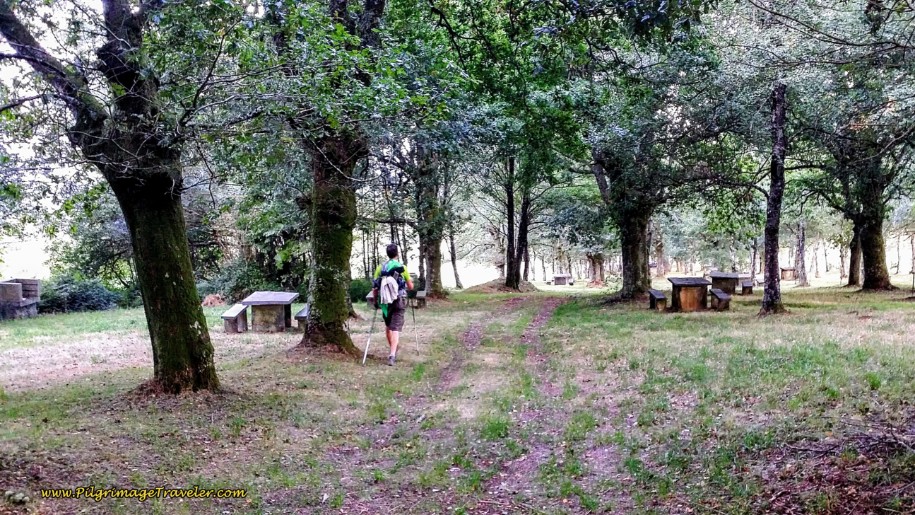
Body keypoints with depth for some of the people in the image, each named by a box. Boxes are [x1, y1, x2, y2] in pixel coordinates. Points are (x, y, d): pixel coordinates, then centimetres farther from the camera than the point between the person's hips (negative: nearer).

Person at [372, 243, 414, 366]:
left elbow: (375, 287, 1)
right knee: (395, 328, -5)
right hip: (399, 301, -2)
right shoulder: (402, 267, -4)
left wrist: (376, 300, 15)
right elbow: (410, 287, 2)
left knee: (388, 326, 21)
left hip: (385, 301, 3)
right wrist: (410, 281, 25)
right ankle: (392, 354, -20)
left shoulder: (380, 267, 1)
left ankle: (393, 351, 34)